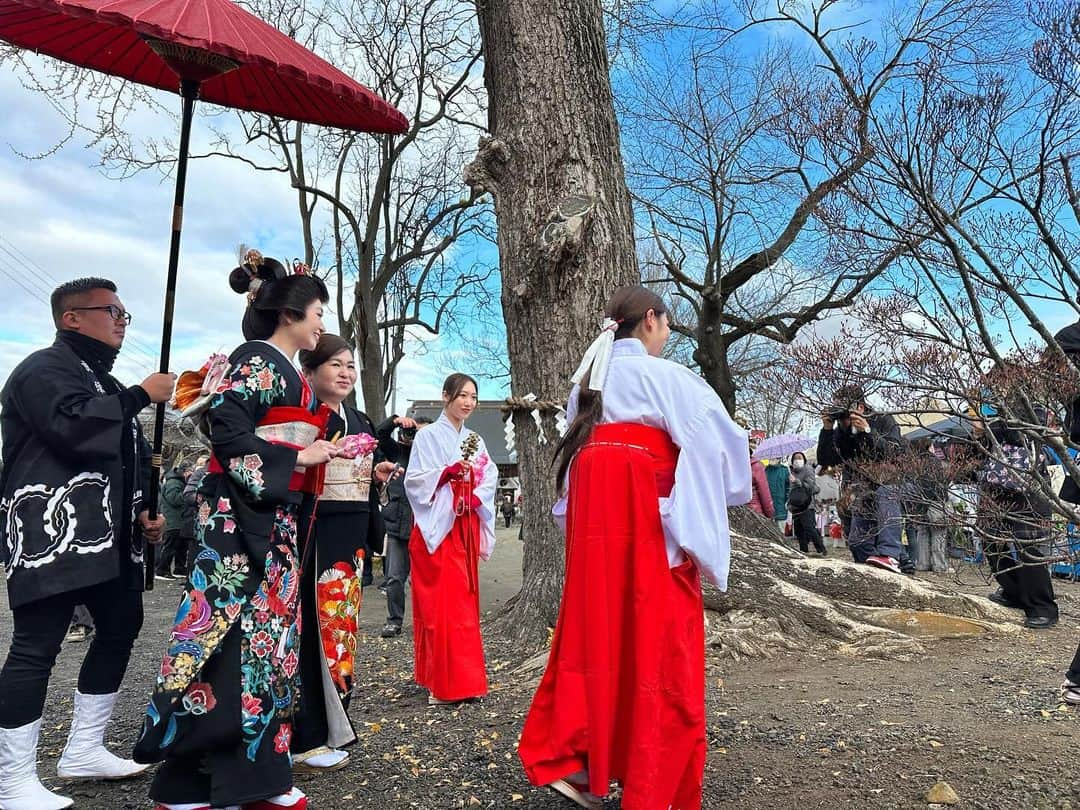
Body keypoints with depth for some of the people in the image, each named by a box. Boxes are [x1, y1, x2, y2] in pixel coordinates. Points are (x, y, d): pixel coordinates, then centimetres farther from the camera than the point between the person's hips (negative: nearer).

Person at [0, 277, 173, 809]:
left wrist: (144, 513, 12)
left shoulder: (104, 383, 23)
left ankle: (83, 749, 26)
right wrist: (142, 395, -16)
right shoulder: (44, 369, -6)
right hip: (51, 536, -10)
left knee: (121, 627, 13)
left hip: (107, 538, 10)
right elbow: (73, 429, -26)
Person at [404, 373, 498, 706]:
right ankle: (449, 682, -2)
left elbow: (490, 478, 7)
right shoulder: (429, 436, -2)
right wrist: (449, 471, -20)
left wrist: (476, 496, -11)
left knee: (464, 599, 8)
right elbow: (414, 479, -9)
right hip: (437, 526, -6)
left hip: (465, 527, 6)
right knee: (444, 602, -8)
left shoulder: (475, 440, 15)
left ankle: (457, 677, 18)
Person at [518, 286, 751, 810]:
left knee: (595, 630, 12)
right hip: (645, 515, -7)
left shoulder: (589, 380, 17)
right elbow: (718, 438, -4)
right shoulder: (663, 377, -4)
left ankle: (563, 758, 15)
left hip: (593, 515, 7)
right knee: (654, 642, 0)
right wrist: (739, 473, 15)